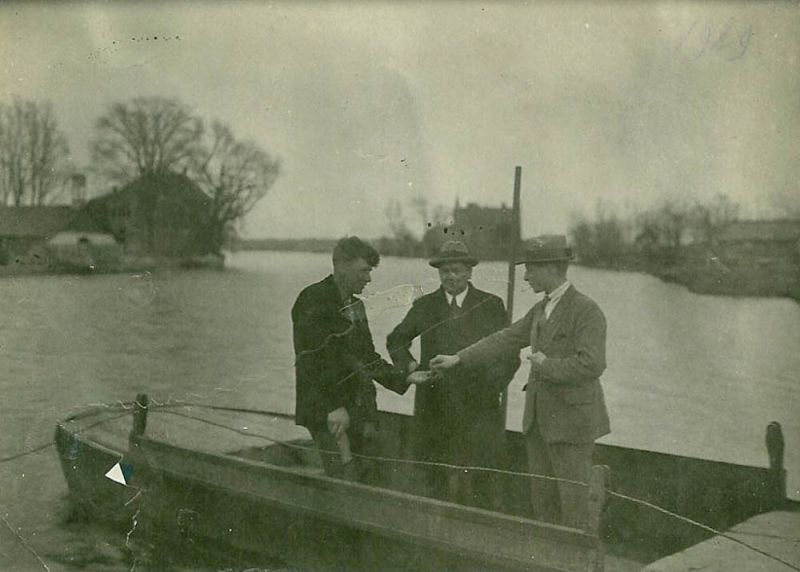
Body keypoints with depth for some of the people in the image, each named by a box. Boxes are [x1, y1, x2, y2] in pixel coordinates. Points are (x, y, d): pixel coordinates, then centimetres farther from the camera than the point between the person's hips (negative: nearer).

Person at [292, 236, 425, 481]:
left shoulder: (356, 306, 17)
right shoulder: (313, 300, -9)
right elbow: (309, 360, -16)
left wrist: (405, 379, 11)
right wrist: (333, 407, -19)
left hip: (358, 408, 8)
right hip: (326, 411, -8)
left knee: (371, 478, 4)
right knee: (347, 483, -12)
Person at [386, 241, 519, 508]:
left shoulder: (491, 305, 5)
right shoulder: (425, 306, 9)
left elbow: (509, 352, 7)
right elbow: (396, 340, 22)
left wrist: (492, 387, -5)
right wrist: (410, 366, 5)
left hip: (478, 407, -1)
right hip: (435, 405, 2)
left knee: (479, 478, -2)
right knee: (438, 480, 3)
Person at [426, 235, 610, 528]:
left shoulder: (587, 310, -14)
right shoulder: (540, 309, 12)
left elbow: (591, 365, -23)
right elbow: (505, 339, 14)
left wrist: (547, 365, -15)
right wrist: (459, 358, 10)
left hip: (571, 419, -8)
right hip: (538, 418, 8)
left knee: (573, 498, 1)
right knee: (542, 496, 15)